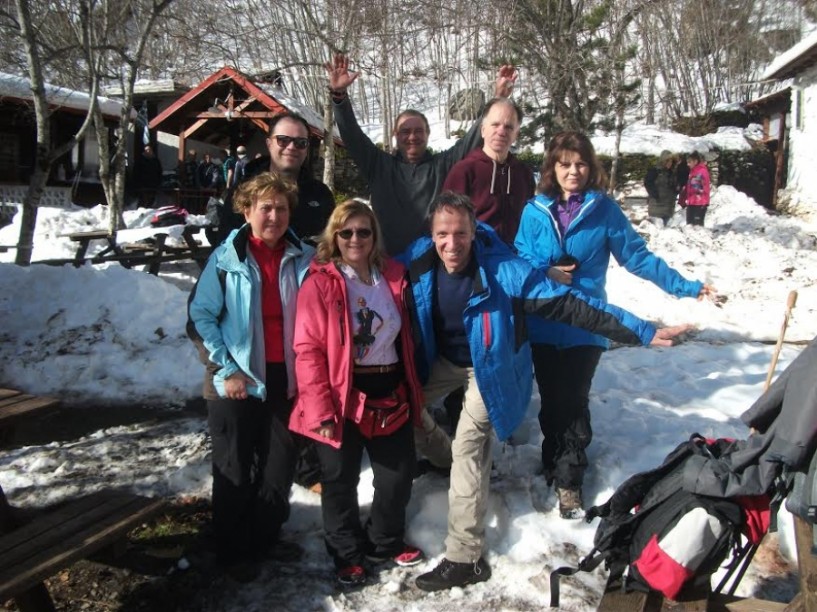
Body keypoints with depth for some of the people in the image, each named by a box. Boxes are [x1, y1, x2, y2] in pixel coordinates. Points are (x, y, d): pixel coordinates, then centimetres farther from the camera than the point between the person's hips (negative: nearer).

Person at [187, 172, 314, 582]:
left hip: (285, 380, 3)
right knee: (234, 469, 9)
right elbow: (200, 316, -6)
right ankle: (233, 550, 26)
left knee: (280, 465, 14)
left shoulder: (304, 259, 1)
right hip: (236, 382, -3)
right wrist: (226, 369, -12)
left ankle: (267, 536, 35)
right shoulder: (226, 259, -6)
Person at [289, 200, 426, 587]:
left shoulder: (393, 277, 4)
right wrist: (320, 408, -19)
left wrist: (413, 391, 14)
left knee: (399, 475, 17)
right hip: (343, 397, -5)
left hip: (391, 394, 5)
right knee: (341, 481, 12)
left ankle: (385, 542, 41)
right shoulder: (320, 282, -11)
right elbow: (308, 350, -15)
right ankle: (347, 554, 34)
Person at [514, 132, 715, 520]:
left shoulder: (604, 210, -4)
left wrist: (684, 286, -4)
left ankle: (568, 479, 18)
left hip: (586, 325, -1)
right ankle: (555, 457, 33)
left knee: (574, 401, 3)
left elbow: (637, 256, -2)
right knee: (551, 400, 12)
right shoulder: (534, 211, -1)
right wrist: (545, 273, -15)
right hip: (543, 325, 1)